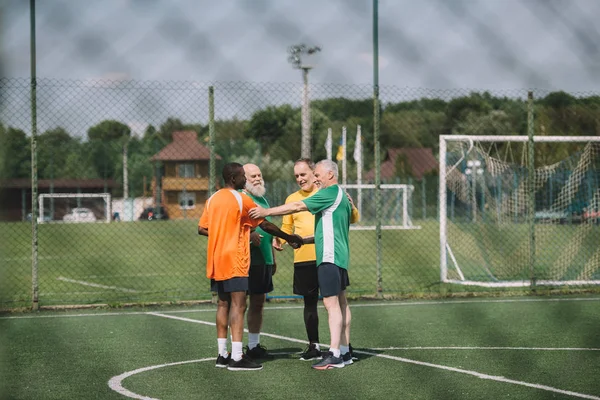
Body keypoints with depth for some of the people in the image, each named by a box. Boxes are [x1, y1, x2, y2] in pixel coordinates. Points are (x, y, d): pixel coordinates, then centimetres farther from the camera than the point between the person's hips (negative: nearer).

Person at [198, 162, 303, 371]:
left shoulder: (213, 199, 11)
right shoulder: (241, 200, -9)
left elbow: (202, 229, 13)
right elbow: (265, 225, -5)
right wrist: (289, 238, 4)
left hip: (216, 260, 8)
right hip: (234, 260, -7)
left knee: (223, 303, 11)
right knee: (238, 305, -9)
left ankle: (222, 354, 11)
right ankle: (237, 357, -14)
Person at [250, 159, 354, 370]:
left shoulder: (330, 193, -11)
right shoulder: (341, 196, 19)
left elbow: (297, 207, -15)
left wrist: (266, 212, -14)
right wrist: (305, 240, 21)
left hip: (329, 257, -11)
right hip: (339, 256, 11)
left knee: (332, 303, -12)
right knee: (341, 303, 12)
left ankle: (334, 355, -16)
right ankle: (345, 351, 16)